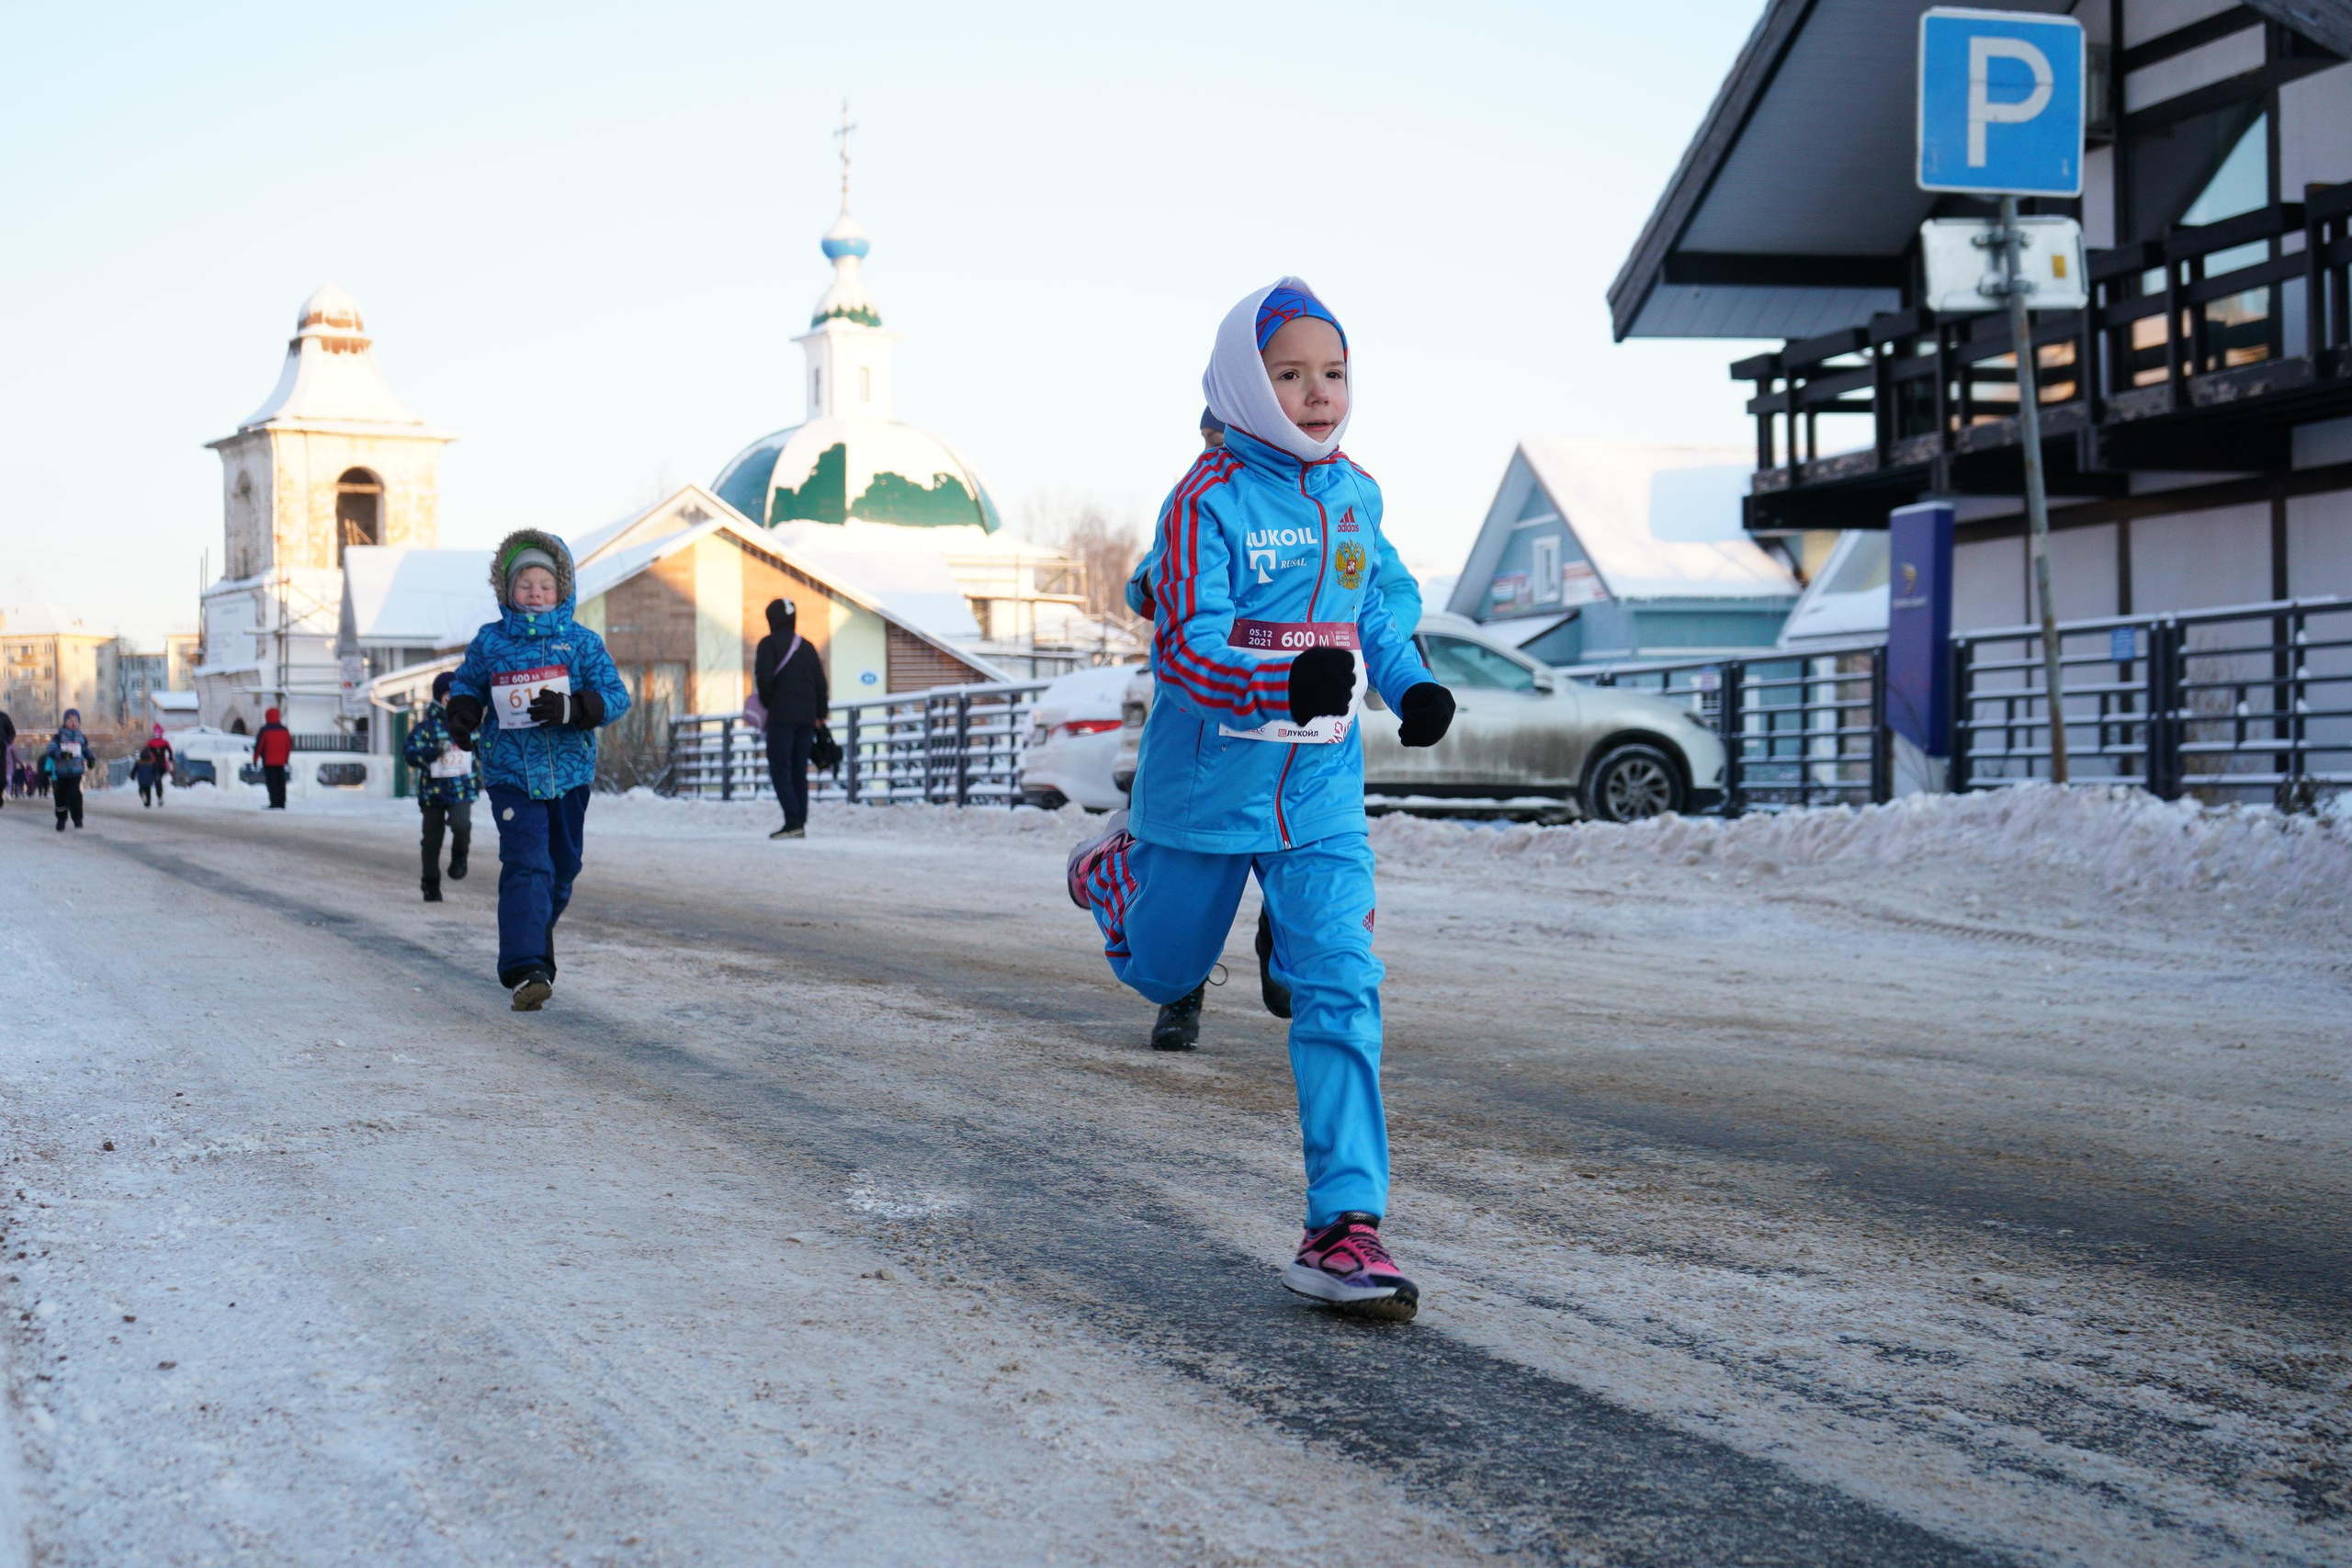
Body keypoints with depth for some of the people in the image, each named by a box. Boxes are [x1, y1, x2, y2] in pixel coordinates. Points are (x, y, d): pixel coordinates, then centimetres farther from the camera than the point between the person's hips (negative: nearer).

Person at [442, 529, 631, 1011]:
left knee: (561, 867, 16)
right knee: (526, 865, -16)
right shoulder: (489, 643, 5)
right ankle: (526, 971, -23)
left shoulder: (582, 642, 2)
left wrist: (571, 708, -22)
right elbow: (465, 686, 19)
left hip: (569, 773, 2)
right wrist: (460, 716, -4)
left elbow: (615, 696, -4)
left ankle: (536, 939, 42)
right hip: (511, 773, -2)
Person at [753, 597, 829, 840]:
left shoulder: (769, 644, -3)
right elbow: (821, 683, 12)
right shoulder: (807, 646, 14)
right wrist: (820, 715, 18)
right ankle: (800, 823, 6)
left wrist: (767, 703, 3)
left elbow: (764, 677, -13)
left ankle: (793, 822, -17)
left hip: (781, 717, -6)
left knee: (779, 769, -6)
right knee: (799, 770, 10)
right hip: (806, 717, 6)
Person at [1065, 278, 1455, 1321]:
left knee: (1341, 991, -11)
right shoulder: (1210, 501, -16)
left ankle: (1343, 1226, -10)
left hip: (1321, 795, 4)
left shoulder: (1355, 496, 4)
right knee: (1163, 974, 18)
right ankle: (1114, 866, 54)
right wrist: (1288, 679, -42)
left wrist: (1411, 685, 4)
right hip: (1207, 790, -3)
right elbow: (1186, 647, -25)